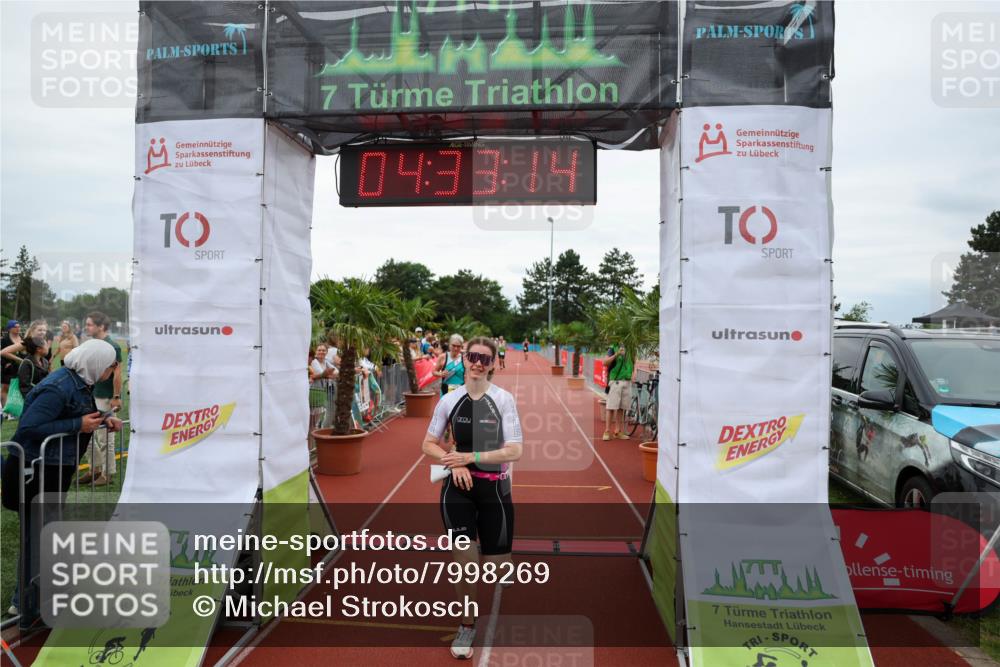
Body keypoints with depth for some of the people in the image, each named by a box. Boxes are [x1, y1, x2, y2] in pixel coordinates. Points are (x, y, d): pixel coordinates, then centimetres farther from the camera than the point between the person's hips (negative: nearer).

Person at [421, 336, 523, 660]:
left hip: (494, 488, -1)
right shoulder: (449, 400, -2)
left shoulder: (503, 399, -10)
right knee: (464, 558, -2)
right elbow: (428, 444, 6)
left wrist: (470, 457, -19)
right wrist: (453, 462, -12)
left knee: (498, 566, 10)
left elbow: (514, 451, -14)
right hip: (457, 487, 1)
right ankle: (467, 624, 23)